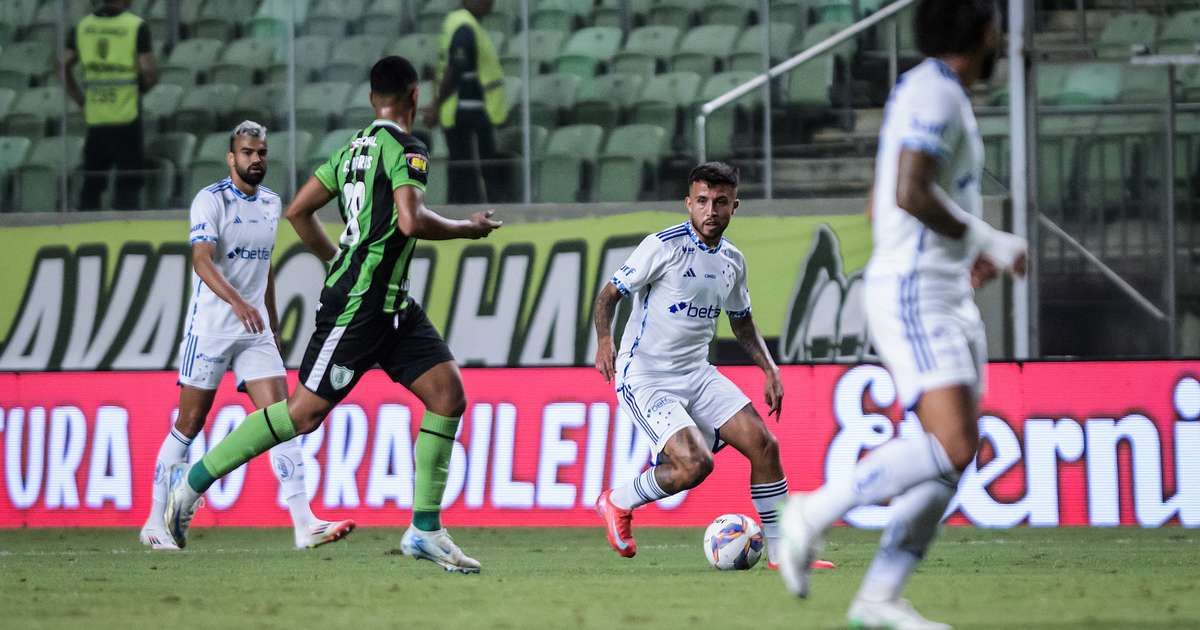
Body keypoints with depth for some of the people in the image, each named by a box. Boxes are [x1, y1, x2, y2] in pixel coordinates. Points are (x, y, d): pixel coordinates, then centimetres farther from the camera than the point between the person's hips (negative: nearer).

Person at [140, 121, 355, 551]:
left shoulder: (270, 204, 13)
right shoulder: (210, 200, -9)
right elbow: (202, 260, -22)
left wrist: (274, 323, 23)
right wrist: (237, 302, -37)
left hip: (255, 330, 6)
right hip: (209, 328, -5)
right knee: (189, 426, 0)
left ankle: (304, 524, -14)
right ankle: (155, 524, 12)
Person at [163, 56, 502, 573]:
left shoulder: (354, 148, 14)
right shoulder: (405, 148, -12)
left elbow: (298, 211, 17)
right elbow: (412, 220, -25)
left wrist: (339, 262, 26)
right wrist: (468, 228, -10)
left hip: (392, 306, 10)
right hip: (358, 306, -10)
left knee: (449, 395, 0)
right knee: (305, 410, -6)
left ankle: (425, 530, -1)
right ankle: (193, 481, 5)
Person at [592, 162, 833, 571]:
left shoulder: (732, 261, 8)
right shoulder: (664, 246, -13)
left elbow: (742, 321, 23)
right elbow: (610, 294, -8)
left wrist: (770, 370, 12)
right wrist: (604, 341, -25)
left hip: (697, 374, 7)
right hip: (645, 379, -7)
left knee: (764, 445, -5)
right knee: (696, 464, -23)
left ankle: (781, 552, 6)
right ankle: (617, 503, 3)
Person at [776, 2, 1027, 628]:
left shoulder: (936, 95, 19)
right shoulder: (935, 92, -13)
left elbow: (878, 210, 24)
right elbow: (910, 194, -26)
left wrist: (967, 252, 20)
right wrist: (991, 242, -15)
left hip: (946, 299, 10)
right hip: (912, 297, -10)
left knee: (954, 458, 3)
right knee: (950, 448, -20)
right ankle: (813, 513, -9)